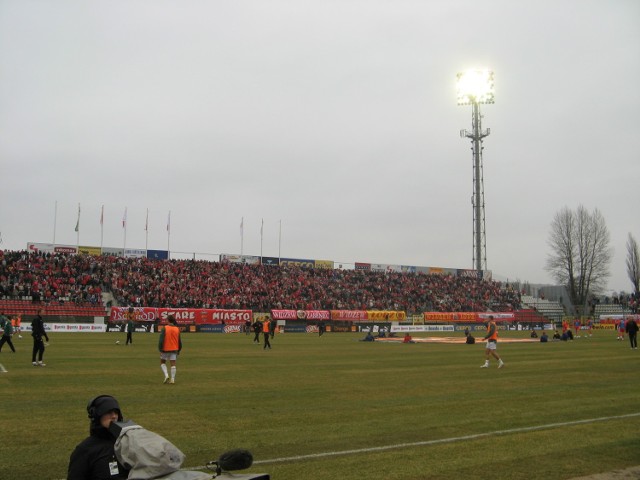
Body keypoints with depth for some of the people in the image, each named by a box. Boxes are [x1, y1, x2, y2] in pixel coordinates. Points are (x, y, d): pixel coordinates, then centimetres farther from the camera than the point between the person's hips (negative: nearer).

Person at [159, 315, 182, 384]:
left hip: (165, 349, -3)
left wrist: (160, 350, -9)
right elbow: (180, 341, 9)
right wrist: (178, 350, 18)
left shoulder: (165, 328, -10)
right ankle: (172, 379, 1)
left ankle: (166, 375, -3)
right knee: (173, 364, 5)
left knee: (162, 362, 14)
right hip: (174, 349, 3)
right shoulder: (177, 329, 3)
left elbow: (161, 340, -14)